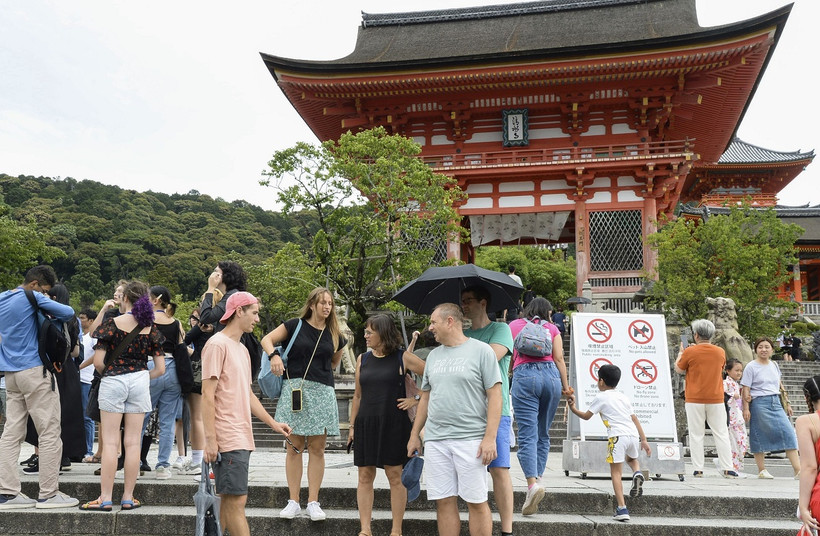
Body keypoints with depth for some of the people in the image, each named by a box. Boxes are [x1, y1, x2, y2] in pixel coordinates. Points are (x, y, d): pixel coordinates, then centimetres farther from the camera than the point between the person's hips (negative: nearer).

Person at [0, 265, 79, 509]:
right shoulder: (32, 298, -9)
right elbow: (68, 312, -14)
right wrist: (53, 317, 7)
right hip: (34, 370, -8)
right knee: (50, 433, -4)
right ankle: (48, 493, -2)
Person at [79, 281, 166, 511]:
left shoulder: (112, 323, -5)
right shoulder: (151, 328, 3)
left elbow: (98, 362, -8)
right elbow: (160, 369, 1)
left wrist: (108, 374, 12)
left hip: (113, 381, -3)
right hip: (140, 381, 3)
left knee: (110, 442, 3)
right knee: (133, 442, 7)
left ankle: (105, 498, 6)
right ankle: (128, 498, 13)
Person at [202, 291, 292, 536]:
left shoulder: (242, 349, 19)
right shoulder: (217, 344, -9)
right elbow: (208, 395, -14)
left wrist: (272, 422, 18)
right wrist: (210, 439, -17)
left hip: (242, 438, 9)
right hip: (228, 440, -9)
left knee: (229, 499, 12)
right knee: (237, 500, -7)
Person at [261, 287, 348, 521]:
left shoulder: (334, 335, 10)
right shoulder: (295, 325, 2)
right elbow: (267, 339, 1)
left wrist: (320, 370, 11)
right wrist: (274, 355, -16)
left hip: (322, 392, 2)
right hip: (295, 389, -2)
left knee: (317, 448, 4)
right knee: (295, 447, 3)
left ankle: (313, 502, 11)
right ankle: (293, 502, 11)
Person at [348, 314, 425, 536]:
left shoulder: (403, 358, -3)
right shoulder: (362, 359, 10)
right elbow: (357, 396, 13)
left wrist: (417, 399, -7)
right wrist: (352, 426, 10)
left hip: (394, 424, -4)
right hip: (366, 424, 4)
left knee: (395, 476, 2)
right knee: (365, 476, 4)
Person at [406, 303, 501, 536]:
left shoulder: (482, 350, -3)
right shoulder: (434, 355, 15)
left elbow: (494, 395, -7)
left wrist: (490, 438, -14)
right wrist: (414, 435, 17)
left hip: (470, 439, -5)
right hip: (435, 440, 5)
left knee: (476, 502, 2)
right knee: (444, 501, 7)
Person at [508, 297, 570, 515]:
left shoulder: (514, 326, 17)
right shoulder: (552, 329, 17)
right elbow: (559, 359, 8)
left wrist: (509, 378, 29)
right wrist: (565, 386, 11)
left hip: (524, 376, -2)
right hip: (551, 375, 2)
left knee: (528, 435, -8)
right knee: (543, 434, 14)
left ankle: (533, 482, -25)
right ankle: (537, 478, 13)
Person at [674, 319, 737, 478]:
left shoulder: (690, 352, -9)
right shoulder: (720, 352, 2)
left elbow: (678, 369, 3)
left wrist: (680, 353, 20)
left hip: (694, 400, -2)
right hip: (716, 399, 3)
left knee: (696, 435, 4)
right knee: (721, 434, 8)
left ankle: (698, 469, 4)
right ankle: (727, 469, 8)